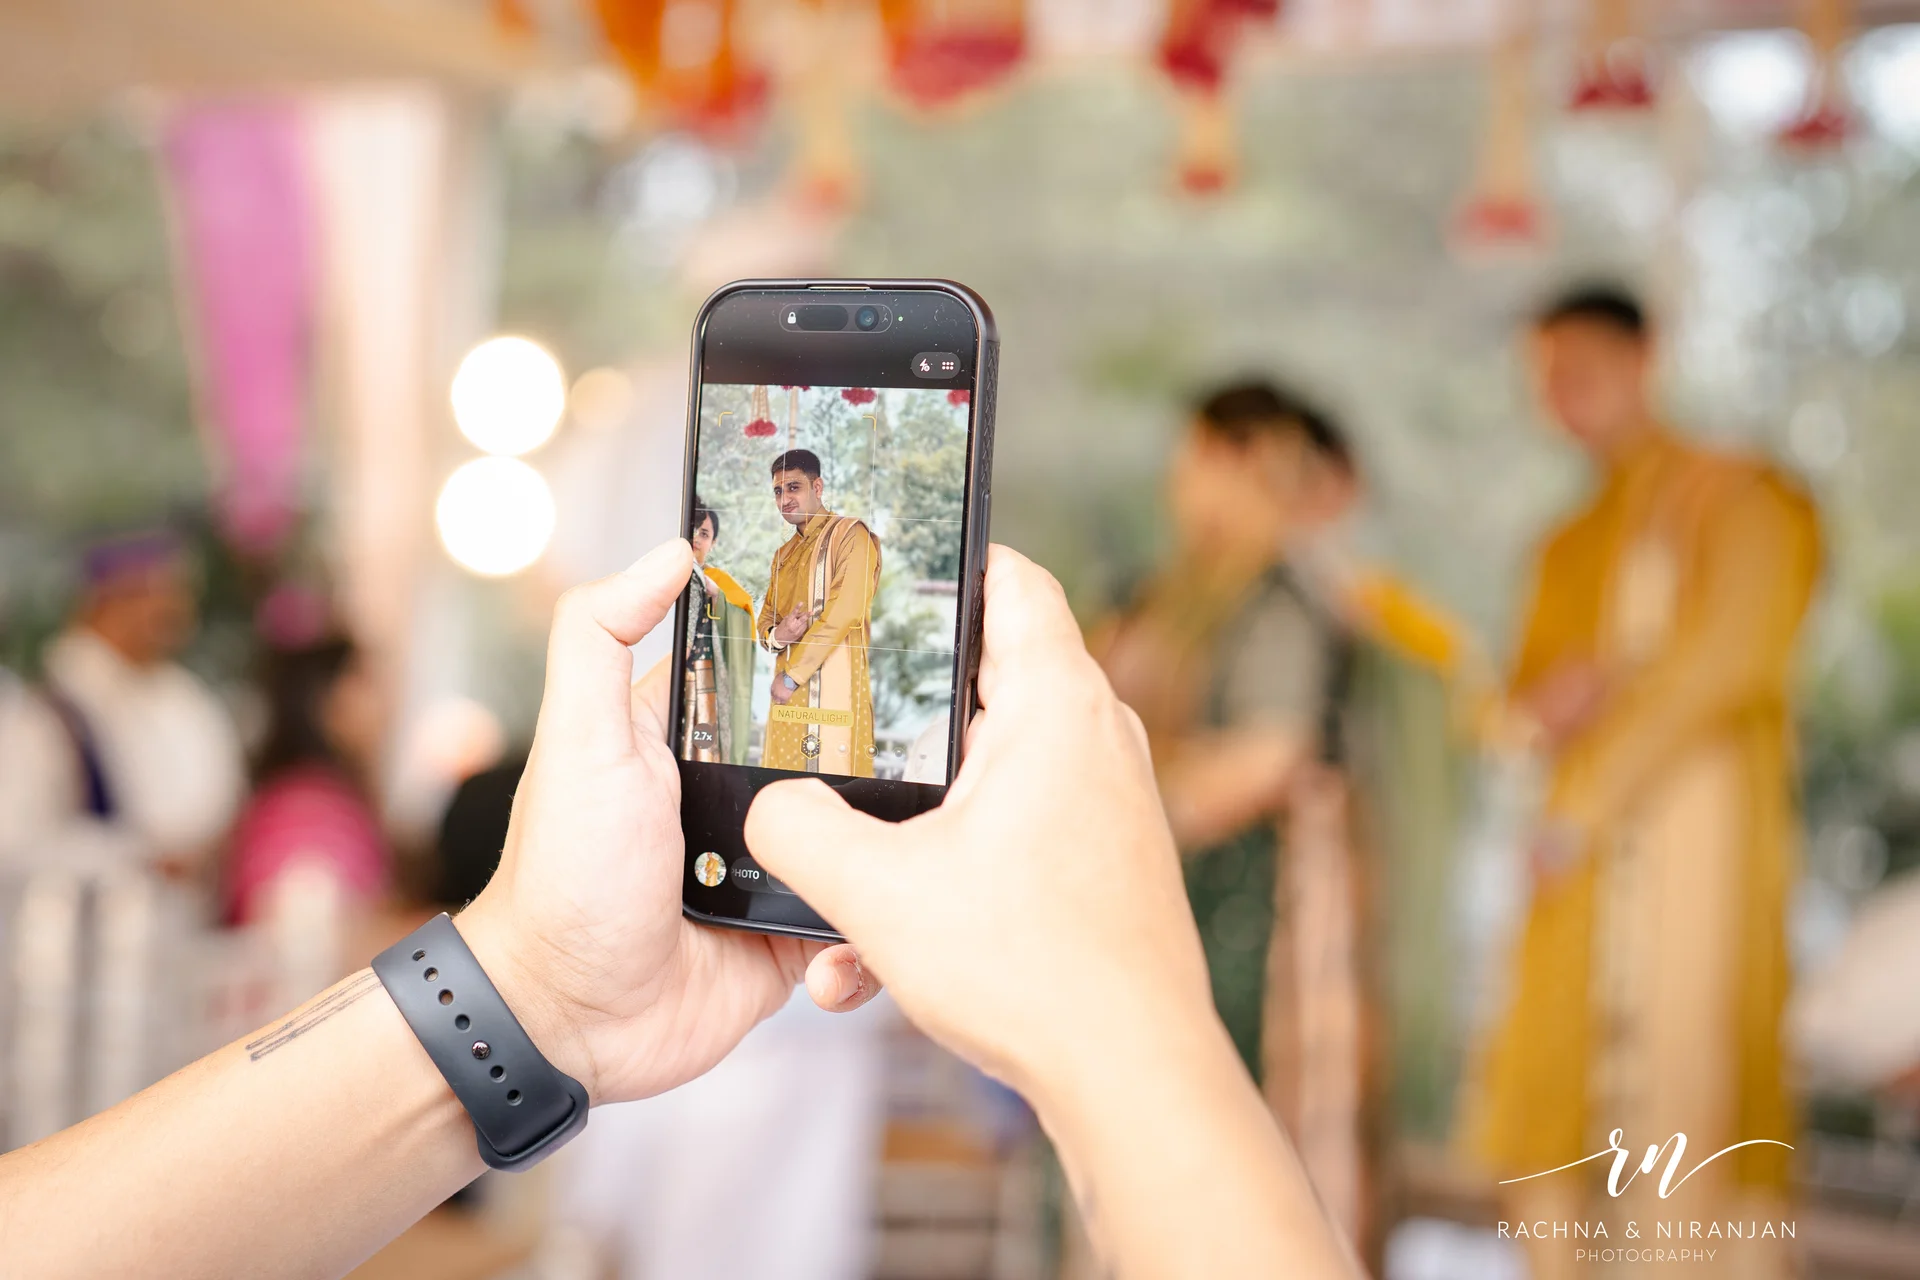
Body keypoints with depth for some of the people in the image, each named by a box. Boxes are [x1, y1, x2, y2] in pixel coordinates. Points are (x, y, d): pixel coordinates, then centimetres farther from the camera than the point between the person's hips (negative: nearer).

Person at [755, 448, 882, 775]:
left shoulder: (850, 535, -3)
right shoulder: (784, 554, 23)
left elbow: (844, 614, -13)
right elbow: (765, 617, 21)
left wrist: (792, 674, -11)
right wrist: (775, 635, -6)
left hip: (834, 686, -7)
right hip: (788, 691, 7)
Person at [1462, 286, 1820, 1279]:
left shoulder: (1737, 496, 2)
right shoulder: (1572, 543, 22)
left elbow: (1724, 656, -9)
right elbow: (1526, 689, 19)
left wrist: (1590, 798, -12)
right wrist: (1553, 698, -6)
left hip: (1698, 817, -6)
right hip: (1582, 850, 6)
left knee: (1693, 1090, -10)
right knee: (1539, 1081, 2)